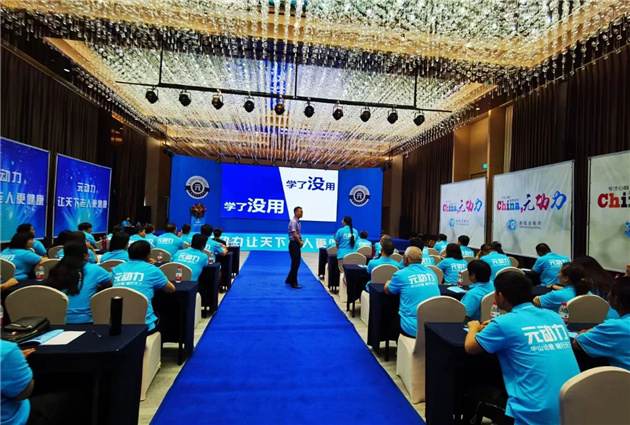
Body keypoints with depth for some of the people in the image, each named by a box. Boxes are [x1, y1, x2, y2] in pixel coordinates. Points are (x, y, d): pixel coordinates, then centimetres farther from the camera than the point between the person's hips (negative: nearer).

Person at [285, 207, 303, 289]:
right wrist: (300, 242, -7)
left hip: (297, 244, 9)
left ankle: (289, 280, 28)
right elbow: (294, 234, -19)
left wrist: (301, 241, 0)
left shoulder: (298, 222, 13)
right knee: (295, 264, -4)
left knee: (297, 263, 15)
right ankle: (294, 283, 6)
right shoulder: (293, 222, -16)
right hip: (294, 244, -9)